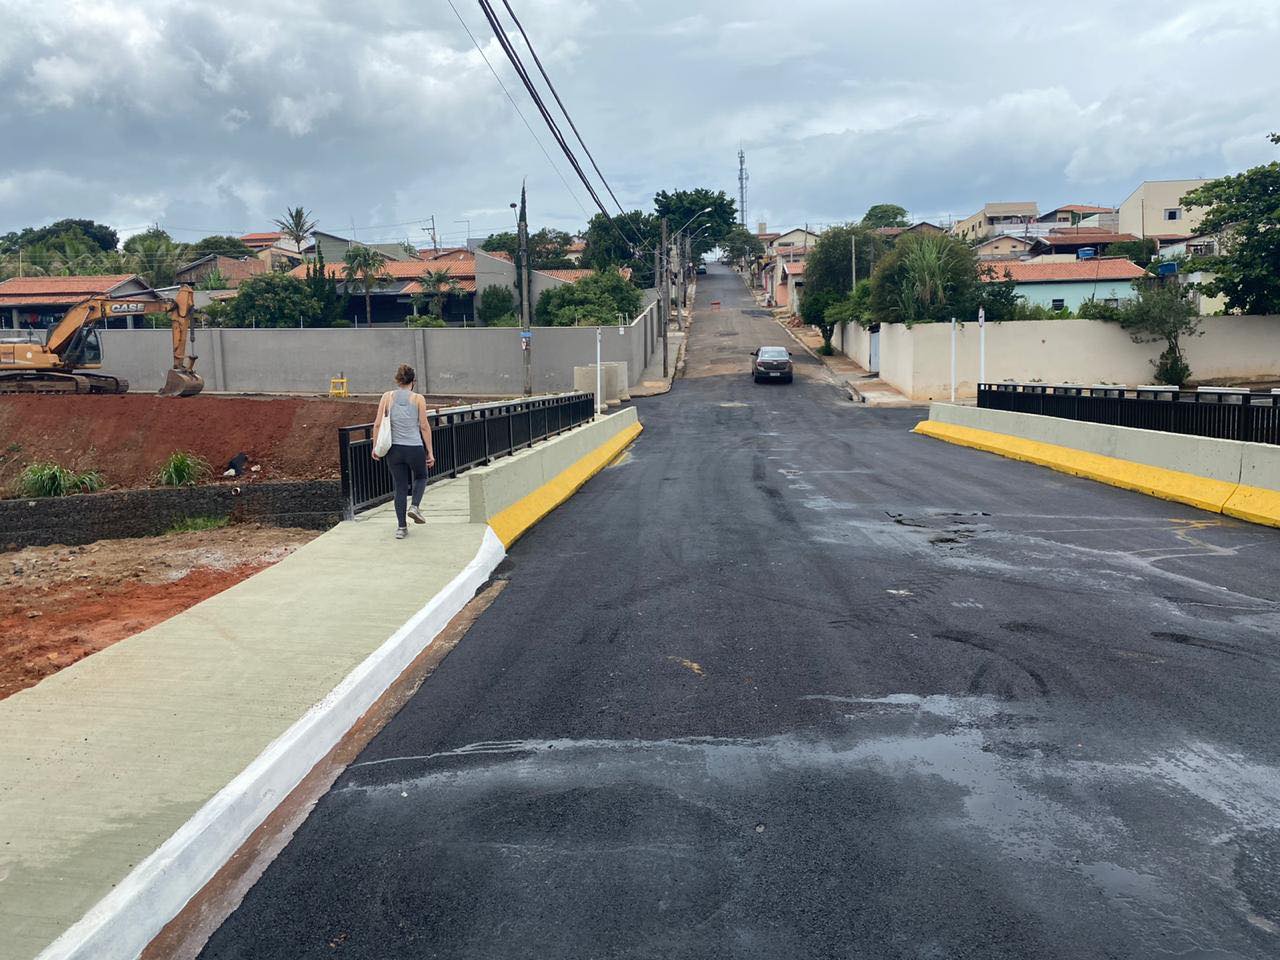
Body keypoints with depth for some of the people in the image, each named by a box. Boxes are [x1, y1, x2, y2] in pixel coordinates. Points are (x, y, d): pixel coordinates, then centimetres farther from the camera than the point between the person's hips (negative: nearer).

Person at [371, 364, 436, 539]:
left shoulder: (387, 397, 1)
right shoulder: (418, 399, -4)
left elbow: (377, 424, -1)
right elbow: (424, 427, -3)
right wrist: (430, 452, 2)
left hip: (394, 449, 2)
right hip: (415, 448, -2)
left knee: (400, 488, 13)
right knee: (421, 477, 26)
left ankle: (401, 528, 12)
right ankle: (414, 506, 4)